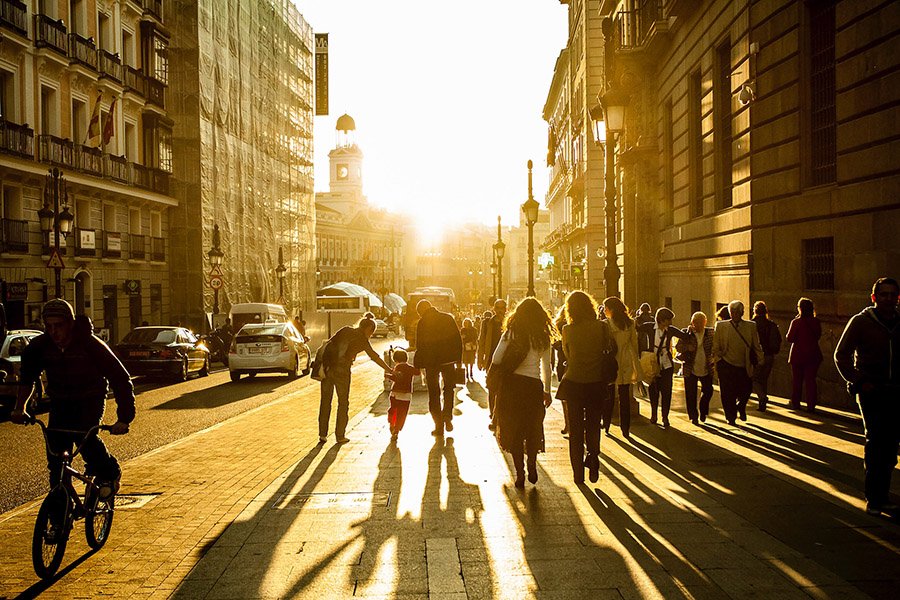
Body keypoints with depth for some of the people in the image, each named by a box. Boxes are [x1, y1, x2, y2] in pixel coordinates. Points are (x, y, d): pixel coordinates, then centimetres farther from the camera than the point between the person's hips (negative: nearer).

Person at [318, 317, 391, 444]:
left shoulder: (346, 330, 17)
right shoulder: (362, 339, 4)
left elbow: (329, 343, 13)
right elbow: (375, 357, 5)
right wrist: (390, 371, 10)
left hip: (327, 366, 5)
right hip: (341, 370, -5)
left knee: (325, 401, 13)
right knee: (343, 403, 10)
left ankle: (322, 434, 16)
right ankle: (340, 435, 13)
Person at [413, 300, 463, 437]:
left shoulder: (422, 323, -8)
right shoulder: (448, 318, 1)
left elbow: (420, 346, -10)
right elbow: (458, 339, 1)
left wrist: (417, 365, -2)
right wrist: (458, 358, 8)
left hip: (431, 362, -2)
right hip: (448, 360, 2)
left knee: (434, 394, 8)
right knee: (449, 388, 21)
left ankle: (439, 426, 8)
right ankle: (447, 417, 5)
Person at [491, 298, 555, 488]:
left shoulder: (511, 333, -3)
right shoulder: (543, 337, 2)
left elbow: (496, 360, -7)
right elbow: (546, 367, 6)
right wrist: (547, 391, 15)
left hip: (511, 384, -1)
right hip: (533, 385, 1)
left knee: (513, 430, 8)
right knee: (533, 429, 19)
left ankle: (520, 473, 8)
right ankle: (532, 468, 17)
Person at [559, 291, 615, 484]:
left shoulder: (568, 330, -9)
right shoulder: (603, 327, -8)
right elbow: (612, 349, 1)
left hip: (574, 383, -1)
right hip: (597, 384, 1)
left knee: (576, 429, 11)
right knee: (593, 426, 18)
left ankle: (578, 472, 13)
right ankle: (593, 460, -1)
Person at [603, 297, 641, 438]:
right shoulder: (630, 323, 2)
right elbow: (634, 344, 5)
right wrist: (636, 367, 11)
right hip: (625, 364, 3)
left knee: (608, 396, 10)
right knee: (624, 397, 8)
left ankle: (606, 426, 18)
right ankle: (625, 430, 10)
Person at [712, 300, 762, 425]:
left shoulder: (751, 326, 7)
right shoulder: (721, 326, 4)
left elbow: (756, 346, 11)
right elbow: (716, 346, 6)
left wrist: (759, 360, 5)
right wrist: (718, 360, -2)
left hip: (744, 368, 1)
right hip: (726, 367, -1)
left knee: (746, 391, 6)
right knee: (728, 395, -1)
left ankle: (741, 408, 39)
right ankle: (731, 418, 17)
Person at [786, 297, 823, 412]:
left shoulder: (796, 322, -14)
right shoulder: (816, 322, -3)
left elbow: (789, 339, -10)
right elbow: (818, 336, 11)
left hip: (798, 355, -2)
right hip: (813, 355, 3)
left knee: (796, 381, 10)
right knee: (811, 380, 7)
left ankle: (795, 403, 15)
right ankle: (811, 405, 3)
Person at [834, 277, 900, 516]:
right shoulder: (860, 322, -2)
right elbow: (841, 355, -1)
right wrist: (859, 381, -9)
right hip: (871, 391, -4)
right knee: (875, 441, -8)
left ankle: (881, 498, 16)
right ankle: (874, 498, -1)